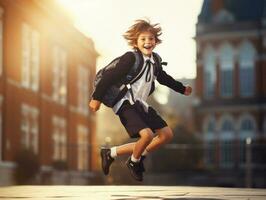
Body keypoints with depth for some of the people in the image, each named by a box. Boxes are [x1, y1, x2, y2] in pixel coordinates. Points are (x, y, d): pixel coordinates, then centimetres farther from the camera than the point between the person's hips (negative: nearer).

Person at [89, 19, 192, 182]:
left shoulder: (154, 61, 6)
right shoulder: (131, 58, -18)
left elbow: (164, 78, 25)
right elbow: (110, 77, -17)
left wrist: (182, 89, 35)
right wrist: (97, 98, -15)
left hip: (141, 104, 9)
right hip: (126, 104, -9)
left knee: (167, 134, 8)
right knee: (147, 134, -27)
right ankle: (134, 162, 6)